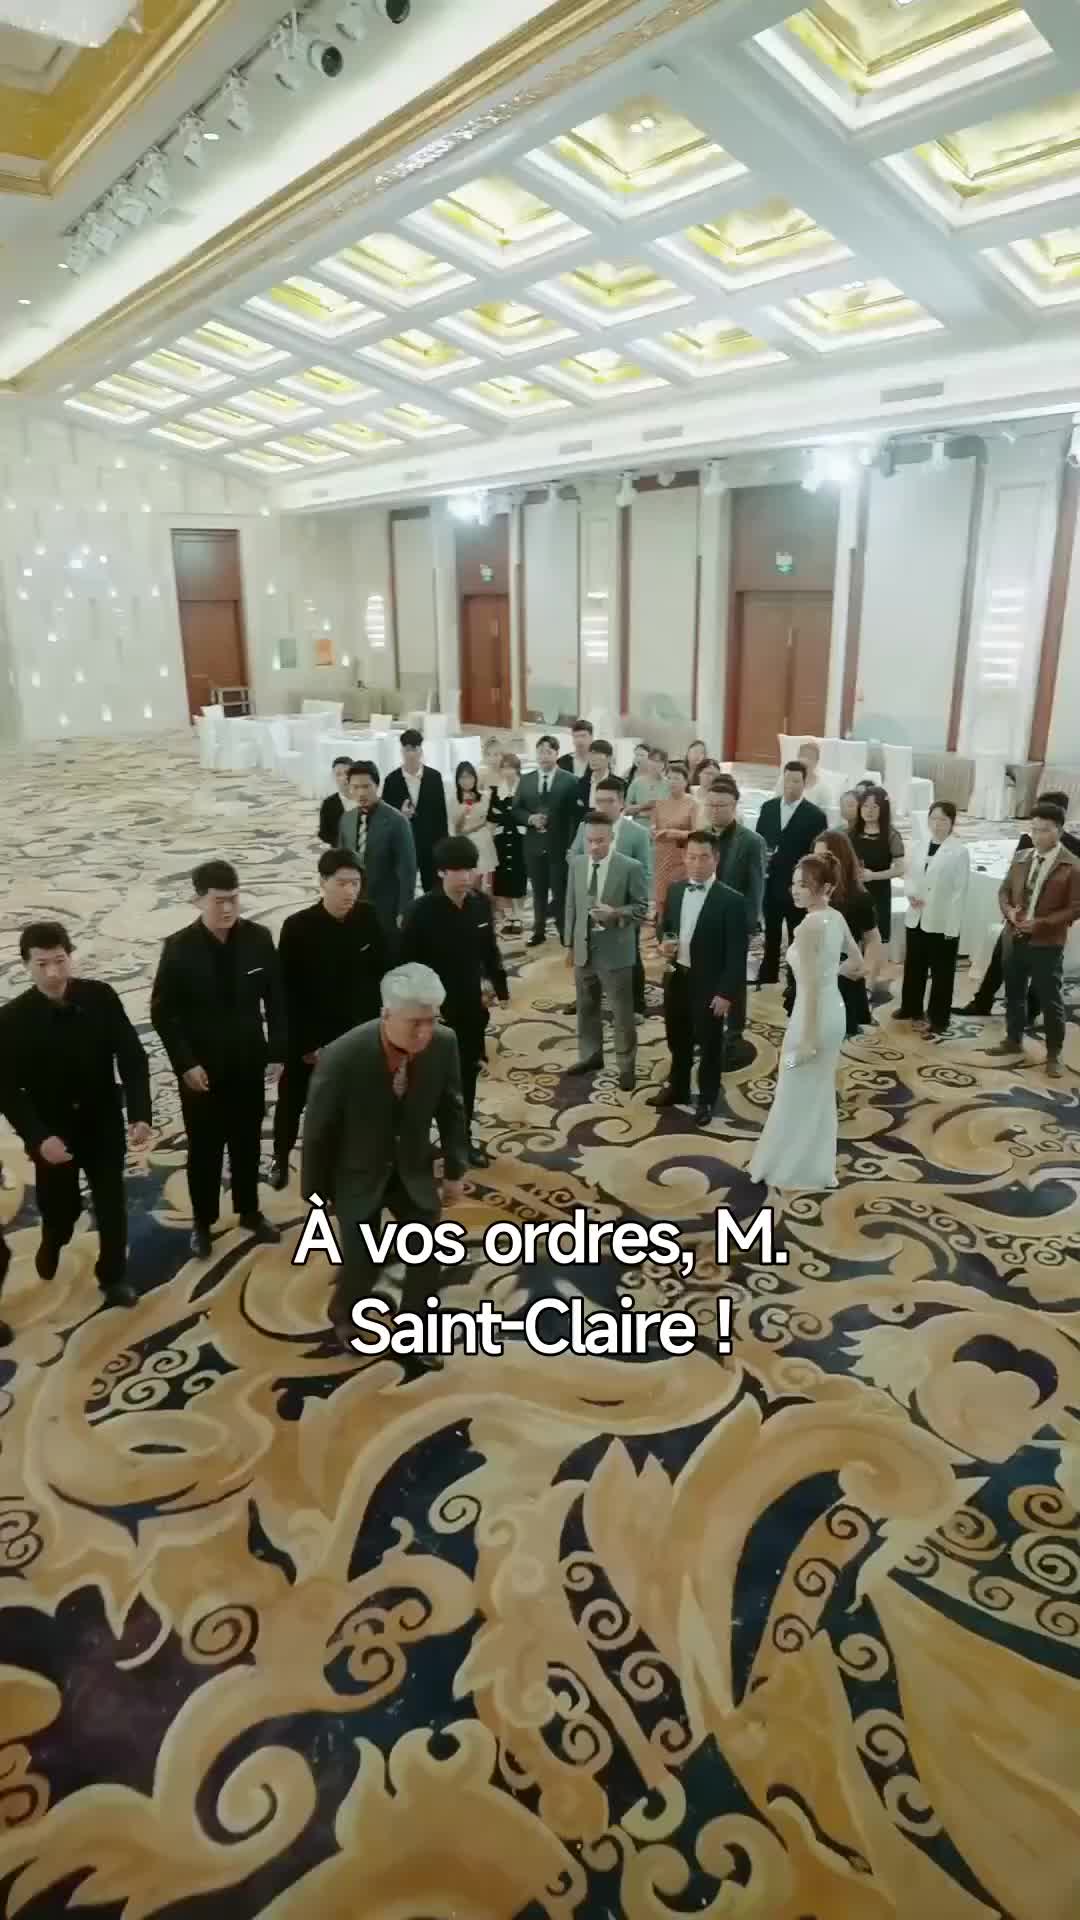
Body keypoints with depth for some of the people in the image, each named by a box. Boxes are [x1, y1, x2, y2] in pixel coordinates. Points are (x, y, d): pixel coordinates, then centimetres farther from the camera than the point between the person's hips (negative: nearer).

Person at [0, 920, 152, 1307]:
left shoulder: (101, 997, -12)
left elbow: (132, 1057, -9)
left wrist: (140, 1113, -18)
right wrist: (38, 1137, -23)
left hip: (105, 1126, 1)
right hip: (52, 1134, -1)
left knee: (111, 1205, 11)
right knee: (60, 1208, 14)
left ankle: (114, 1275, 33)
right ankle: (52, 1244, 50)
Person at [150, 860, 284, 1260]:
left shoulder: (258, 938, -7)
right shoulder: (179, 948, -13)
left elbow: (276, 998, 0)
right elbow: (162, 1012, -8)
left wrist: (277, 1052, -2)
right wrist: (184, 1063, -14)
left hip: (249, 1064, 2)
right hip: (201, 1070, -2)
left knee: (248, 1144, 17)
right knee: (204, 1150, 12)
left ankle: (250, 1211, 36)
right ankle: (202, 1222, 30)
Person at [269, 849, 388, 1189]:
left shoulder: (369, 917, -10)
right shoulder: (297, 928, -20)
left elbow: (382, 971, 0)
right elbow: (287, 992, -16)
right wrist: (306, 1043, -15)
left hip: (357, 1032, 2)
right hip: (307, 1036, -2)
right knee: (292, 1101, 18)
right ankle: (281, 1159, 42)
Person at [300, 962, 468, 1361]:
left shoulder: (444, 1043, -21)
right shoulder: (342, 1057, -32)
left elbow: (450, 1109, -3)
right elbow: (318, 1130, -16)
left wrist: (454, 1169, 3)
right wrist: (315, 1191, -5)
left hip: (413, 1169, 3)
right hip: (358, 1174, -3)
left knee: (429, 1255, 4)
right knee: (362, 1264, 3)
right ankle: (343, 1316, 39)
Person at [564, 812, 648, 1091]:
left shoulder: (631, 867, -13)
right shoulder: (577, 863, 2)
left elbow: (643, 907, -8)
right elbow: (571, 906, 9)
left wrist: (615, 913, -26)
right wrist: (570, 943, 9)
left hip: (614, 952, -5)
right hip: (584, 948, 5)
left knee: (622, 1013, 6)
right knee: (586, 1007, 19)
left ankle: (626, 1065, 21)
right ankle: (590, 1055, 37)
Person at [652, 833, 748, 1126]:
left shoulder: (731, 900, -16)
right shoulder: (675, 890, 2)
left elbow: (737, 953, -15)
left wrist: (726, 993, -17)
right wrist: (663, 942, -6)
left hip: (708, 985, -5)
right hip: (677, 978, 5)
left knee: (709, 1045, 11)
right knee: (677, 1039, 21)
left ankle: (707, 1099, 29)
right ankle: (677, 1088, 41)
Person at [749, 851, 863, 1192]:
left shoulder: (808, 926, -24)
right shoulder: (837, 918, 1)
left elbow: (811, 987, -24)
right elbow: (856, 964, 13)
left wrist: (808, 1039, -21)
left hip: (814, 1016, -9)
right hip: (835, 1012, 9)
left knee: (796, 1095, 8)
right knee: (821, 1093, 20)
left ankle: (786, 1169, 23)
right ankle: (818, 1168, 33)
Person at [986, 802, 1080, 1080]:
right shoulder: (1020, 858, 6)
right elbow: (1004, 890, 12)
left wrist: (1041, 923, -21)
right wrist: (1009, 911, -9)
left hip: (1047, 944, -5)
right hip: (1014, 939, 5)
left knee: (1050, 1001, 3)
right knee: (1014, 994, 17)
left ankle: (1053, 1055, 17)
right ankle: (1013, 1042, 34)